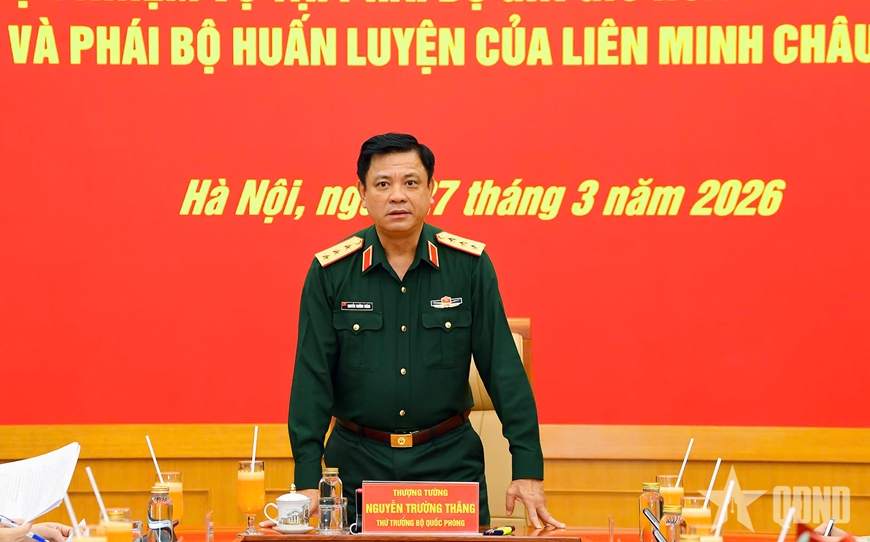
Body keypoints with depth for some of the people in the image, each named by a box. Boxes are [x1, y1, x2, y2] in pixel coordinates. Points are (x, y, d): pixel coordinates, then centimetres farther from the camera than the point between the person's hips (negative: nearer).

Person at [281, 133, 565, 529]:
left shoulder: (470, 266, -3)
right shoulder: (329, 273, -4)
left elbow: (503, 369, -4)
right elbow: (312, 378, -4)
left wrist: (528, 470, -10)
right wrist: (308, 482, -11)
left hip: (450, 461, 0)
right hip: (358, 463, 0)